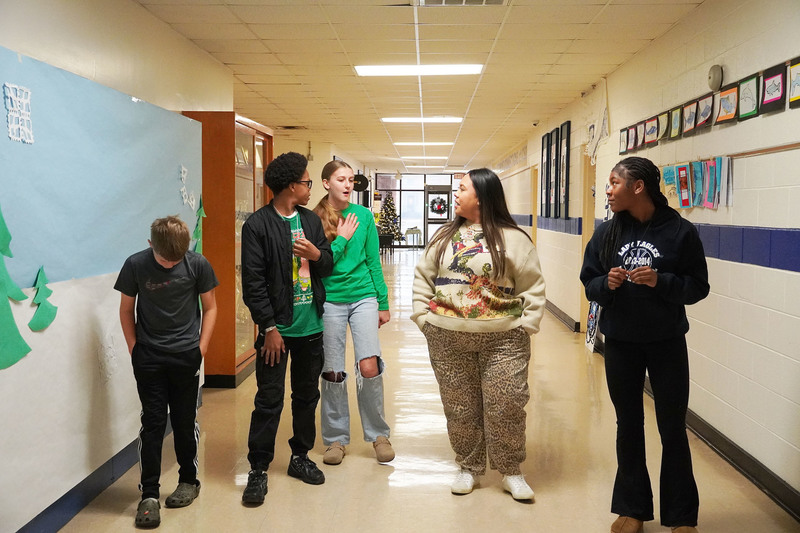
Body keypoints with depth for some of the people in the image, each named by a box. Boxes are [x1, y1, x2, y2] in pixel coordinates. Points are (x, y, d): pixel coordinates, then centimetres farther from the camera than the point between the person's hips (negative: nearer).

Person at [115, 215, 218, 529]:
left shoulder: (198, 265, -7)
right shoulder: (135, 265, -7)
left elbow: (209, 307, 3)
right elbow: (126, 309, 5)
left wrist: (201, 347, -2)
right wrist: (134, 349, 0)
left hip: (186, 356, 0)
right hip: (148, 358, 0)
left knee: (185, 421, 9)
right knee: (153, 423, 0)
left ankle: (189, 480, 26)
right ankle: (149, 494, 7)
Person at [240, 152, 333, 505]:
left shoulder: (311, 220, 10)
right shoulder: (258, 224, -9)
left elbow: (329, 265, 12)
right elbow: (253, 281, -12)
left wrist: (316, 254, -11)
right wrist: (269, 327, -15)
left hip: (311, 326, 6)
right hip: (277, 327, -6)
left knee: (307, 395, 15)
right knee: (269, 400, -1)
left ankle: (300, 457, 30)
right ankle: (258, 470, 11)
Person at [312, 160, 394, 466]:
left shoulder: (363, 215, 4)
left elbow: (373, 262, 7)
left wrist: (383, 303, 7)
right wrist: (341, 239, -11)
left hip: (363, 296, 1)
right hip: (330, 300, 0)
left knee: (369, 366, -11)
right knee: (333, 372, 6)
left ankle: (378, 434, 10)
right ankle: (336, 438, 23)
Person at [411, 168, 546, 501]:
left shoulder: (512, 238, -2)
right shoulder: (445, 236, 10)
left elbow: (533, 287, 0)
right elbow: (423, 277, 14)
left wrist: (527, 325, -7)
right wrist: (423, 316, 5)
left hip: (502, 340, -3)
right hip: (448, 339, 4)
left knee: (505, 408, 0)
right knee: (460, 408, 10)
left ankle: (511, 472, 20)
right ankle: (469, 468, 28)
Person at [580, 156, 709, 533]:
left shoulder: (680, 231, -9)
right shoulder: (607, 233, -1)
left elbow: (698, 287, -6)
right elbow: (589, 284, 3)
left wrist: (661, 281, -23)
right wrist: (607, 283, -18)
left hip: (667, 342, -2)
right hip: (620, 343, 3)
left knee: (673, 428, 7)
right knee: (629, 425, 12)